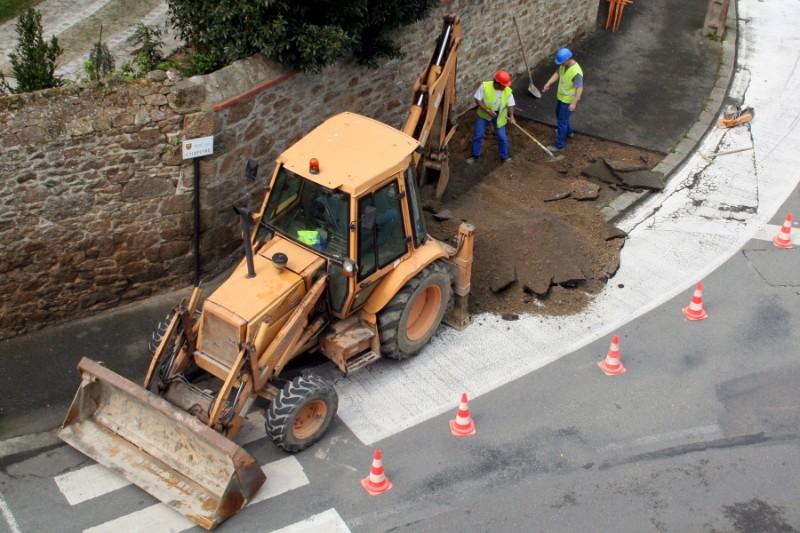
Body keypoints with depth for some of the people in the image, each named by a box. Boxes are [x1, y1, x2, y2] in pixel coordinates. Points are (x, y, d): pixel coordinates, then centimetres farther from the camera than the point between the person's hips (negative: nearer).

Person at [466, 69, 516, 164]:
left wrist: (511, 116, -30)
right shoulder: (484, 86, -23)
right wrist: (487, 111, -26)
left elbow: (510, 105, -12)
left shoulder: (508, 91, -16)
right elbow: (477, 100, -18)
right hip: (484, 115, -1)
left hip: (499, 117, 1)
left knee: (502, 137, 5)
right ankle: (475, 155, 28)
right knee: (478, 135, 8)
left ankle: (504, 157, 26)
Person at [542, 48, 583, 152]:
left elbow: (579, 88, -30)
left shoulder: (576, 72, -34)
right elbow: (557, 73, 7)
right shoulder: (564, 65, -8)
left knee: (562, 121, 1)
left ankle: (560, 145, 14)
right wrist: (548, 83, -6)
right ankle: (568, 132, 54)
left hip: (568, 101, -9)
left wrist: (574, 103, -32)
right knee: (559, 114, 30)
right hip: (560, 96, 9)